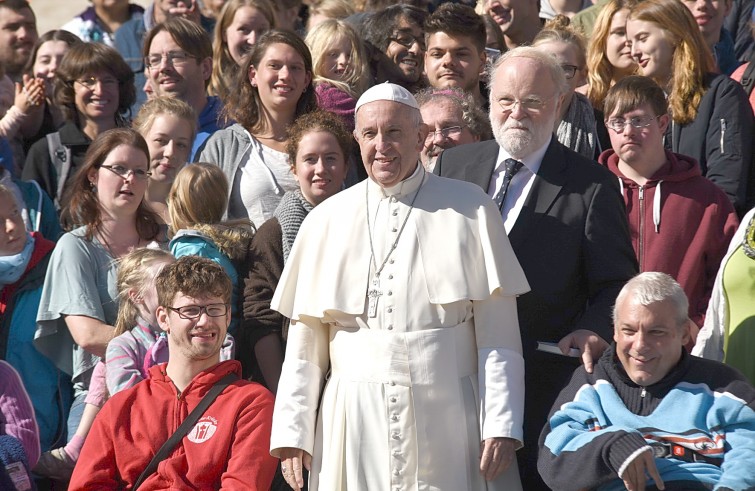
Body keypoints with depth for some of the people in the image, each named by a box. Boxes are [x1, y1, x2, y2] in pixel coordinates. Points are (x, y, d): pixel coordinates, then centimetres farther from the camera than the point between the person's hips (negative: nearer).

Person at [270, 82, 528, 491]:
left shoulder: (469, 210, 3)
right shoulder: (326, 221, 10)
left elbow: (497, 333, 0)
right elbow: (304, 343, 10)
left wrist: (500, 426, -7)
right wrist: (292, 434, 3)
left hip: (445, 424, -2)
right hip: (354, 425, 2)